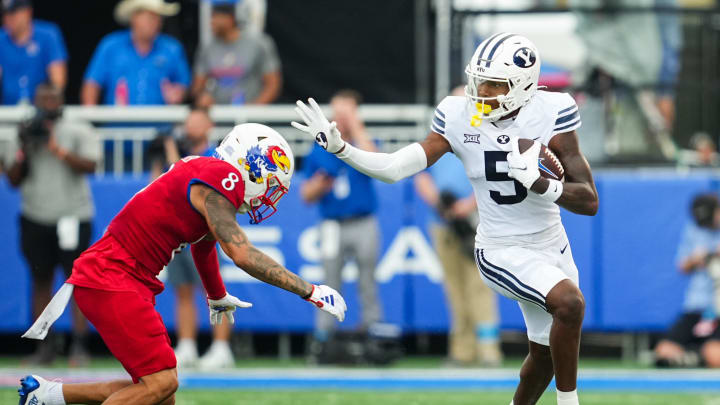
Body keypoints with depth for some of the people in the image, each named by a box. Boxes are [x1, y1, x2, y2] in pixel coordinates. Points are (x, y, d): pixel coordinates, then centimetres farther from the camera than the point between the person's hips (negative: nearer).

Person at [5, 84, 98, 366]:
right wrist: (23, 152, -4)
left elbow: (89, 165, -12)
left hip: (72, 218, -4)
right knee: (40, 280, 5)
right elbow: (13, 180, 11)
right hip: (35, 220, 4)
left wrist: (58, 150, -19)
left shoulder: (79, 132, 3)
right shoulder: (27, 134, 13)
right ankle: (45, 347, 8)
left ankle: (79, 346, -10)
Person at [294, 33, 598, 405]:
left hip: (552, 248, 3)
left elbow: (589, 201, -19)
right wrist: (338, 148, -26)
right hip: (502, 252, -3)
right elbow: (395, 168, -15)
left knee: (546, 353, 18)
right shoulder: (459, 117, -14)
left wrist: (536, 182, -36)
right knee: (569, 302, -30)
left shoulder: (550, 115, -17)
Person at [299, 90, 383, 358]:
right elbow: (307, 195, 12)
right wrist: (318, 186, -10)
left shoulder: (362, 144, 6)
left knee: (368, 284, -2)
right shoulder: (319, 152, 11)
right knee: (330, 283, -2)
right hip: (333, 227, 1)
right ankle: (322, 339, 2)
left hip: (363, 224, -1)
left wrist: (356, 130, -13)